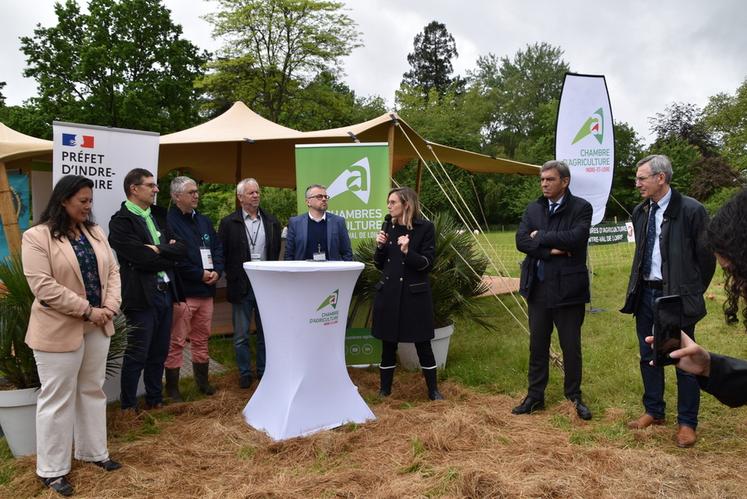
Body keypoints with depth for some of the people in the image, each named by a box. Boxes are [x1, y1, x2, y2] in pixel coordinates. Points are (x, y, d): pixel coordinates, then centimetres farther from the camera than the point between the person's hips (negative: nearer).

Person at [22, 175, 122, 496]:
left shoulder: (95, 233, 7)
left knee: (92, 390, 17)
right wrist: (88, 310, -18)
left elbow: (112, 271, 6)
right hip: (59, 330, -6)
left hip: (97, 327, 6)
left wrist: (109, 307, -10)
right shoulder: (36, 237, -12)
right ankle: (51, 469, 19)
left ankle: (93, 452, 32)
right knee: (57, 399, 5)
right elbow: (43, 287, -19)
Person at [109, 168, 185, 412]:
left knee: (159, 353, 16)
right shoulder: (120, 221, -9)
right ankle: (128, 406, 18)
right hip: (143, 295, -7)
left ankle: (155, 400, 30)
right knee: (137, 355, 3)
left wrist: (159, 250, -12)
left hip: (166, 292, 7)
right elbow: (143, 259, -19)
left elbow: (182, 248, 4)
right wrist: (168, 256, -5)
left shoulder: (159, 215, 12)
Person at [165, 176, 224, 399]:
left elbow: (218, 247, 15)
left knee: (201, 339, 17)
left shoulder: (204, 221, 15)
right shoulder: (169, 221, -10)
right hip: (181, 291, -7)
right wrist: (199, 274, -14)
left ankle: (202, 380, 29)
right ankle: (172, 387, 12)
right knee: (176, 342, 0)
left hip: (206, 290, 7)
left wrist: (217, 271, -2)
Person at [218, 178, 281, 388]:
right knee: (241, 335, 7)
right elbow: (221, 254, -1)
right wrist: (232, 278, -5)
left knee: (266, 333, 10)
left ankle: (264, 371, 23)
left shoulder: (272, 222, 7)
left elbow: (276, 253, 9)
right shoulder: (229, 223, -1)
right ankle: (245, 373, 20)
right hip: (241, 287, -2)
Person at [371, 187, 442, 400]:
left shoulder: (425, 227, -7)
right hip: (389, 292, 4)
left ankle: (433, 389, 19)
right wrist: (380, 246, -7)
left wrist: (407, 252, -24)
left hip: (415, 293, -4)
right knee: (388, 343, 10)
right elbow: (380, 265, 11)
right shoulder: (389, 227, 7)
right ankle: (385, 388, 25)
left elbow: (427, 263, -10)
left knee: (422, 343, 4)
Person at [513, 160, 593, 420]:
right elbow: (521, 241, -5)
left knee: (571, 346, 9)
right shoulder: (533, 209, 8)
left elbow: (575, 238, -22)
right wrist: (550, 250, -16)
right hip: (538, 288, 4)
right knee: (537, 345, 12)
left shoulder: (581, 208, -5)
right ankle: (535, 396, 24)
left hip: (568, 288, -4)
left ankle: (574, 396, 27)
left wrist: (540, 237, -12)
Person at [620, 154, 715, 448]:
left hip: (676, 296, -6)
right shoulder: (640, 212, 7)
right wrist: (639, 287, 15)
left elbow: (705, 256, -6)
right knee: (648, 356, 14)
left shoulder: (691, 210, -12)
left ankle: (687, 423, 19)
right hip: (645, 294, 6)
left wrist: (693, 294, -1)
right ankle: (653, 412, 30)